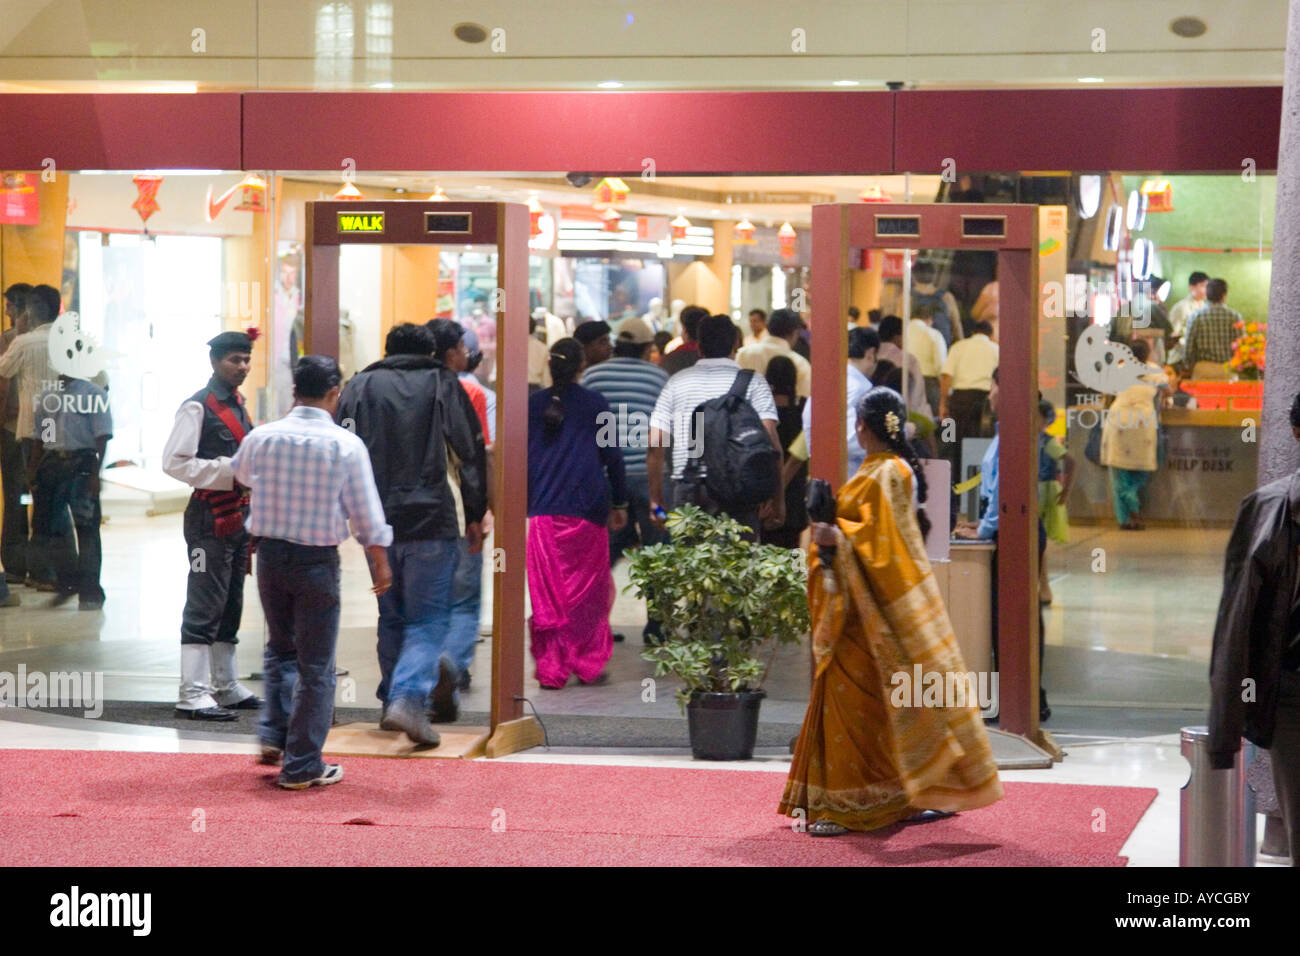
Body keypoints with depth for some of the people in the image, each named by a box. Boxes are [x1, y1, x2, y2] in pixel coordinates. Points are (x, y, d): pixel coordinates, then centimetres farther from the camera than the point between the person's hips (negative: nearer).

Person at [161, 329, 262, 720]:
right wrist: (229, 471, -21)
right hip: (210, 518, -9)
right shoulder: (198, 407, -11)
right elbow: (175, 461, -18)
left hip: (238, 516, 9)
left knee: (231, 605, 14)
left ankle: (225, 686, 22)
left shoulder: (238, 405, 16)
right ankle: (193, 694, -7)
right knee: (205, 607, -9)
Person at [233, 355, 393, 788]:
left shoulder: (262, 438, -3)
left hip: (270, 554, 3)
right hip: (317, 559, -3)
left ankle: (274, 736, 16)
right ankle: (302, 765, 8)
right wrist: (380, 562, 6)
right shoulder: (346, 445, -12)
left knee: (279, 648, 25)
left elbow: (240, 473, 20)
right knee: (316, 666, 5)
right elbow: (366, 513, -7)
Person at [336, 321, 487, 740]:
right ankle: (409, 698, -19)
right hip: (433, 518, -3)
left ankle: (391, 699, 22)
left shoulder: (360, 386, 9)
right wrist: (475, 516, 10)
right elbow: (470, 451, 3)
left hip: (378, 521, 3)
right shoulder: (443, 384, 4)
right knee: (429, 616, -1)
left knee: (391, 616, 17)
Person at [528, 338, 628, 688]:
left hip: (543, 511, 1)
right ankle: (589, 664, 8)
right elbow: (612, 456, 4)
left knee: (547, 591, 2)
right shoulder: (595, 404, 2)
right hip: (586, 511, -1)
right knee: (589, 589, 7)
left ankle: (551, 670, -1)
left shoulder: (533, 404, 6)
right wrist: (619, 504, 12)